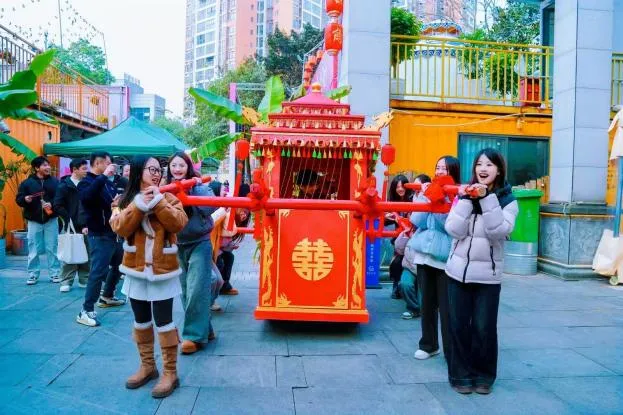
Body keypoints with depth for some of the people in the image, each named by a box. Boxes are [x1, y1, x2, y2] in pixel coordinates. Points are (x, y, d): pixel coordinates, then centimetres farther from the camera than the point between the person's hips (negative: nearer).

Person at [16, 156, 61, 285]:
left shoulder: (55, 182, 2)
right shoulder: (27, 183, 1)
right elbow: (18, 199, 3)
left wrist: (52, 204, -20)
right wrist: (25, 199, -18)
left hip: (51, 220, 0)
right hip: (34, 221, 0)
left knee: (52, 248, 5)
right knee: (33, 249, 4)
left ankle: (54, 273, 14)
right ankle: (33, 274, 15)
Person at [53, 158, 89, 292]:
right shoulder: (64, 186, -3)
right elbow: (57, 206, -7)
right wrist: (70, 220, -11)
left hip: (86, 226, 4)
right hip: (72, 226, -4)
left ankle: (84, 279, 17)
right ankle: (66, 281, 10)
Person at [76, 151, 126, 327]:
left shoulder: (109, 182, 14)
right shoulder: (86, 182, -9)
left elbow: (119, 199, 18)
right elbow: (86, 197, -32)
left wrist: (119, 203, -6)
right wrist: (103, 176, -29)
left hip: (114, 233, 8)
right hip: (100, 235, -8)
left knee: (119, 265, 20)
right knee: (98, 271, -11)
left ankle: (107, 297, 37)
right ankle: (86, 311, -4)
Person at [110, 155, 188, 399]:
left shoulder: (167, 197, -2)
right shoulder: (127, 199, 4)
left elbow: (179, 223, -17)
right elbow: (120, 228, -11)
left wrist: (158, 201, -19)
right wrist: (140, 205, -18)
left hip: (162, 269, -4)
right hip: (136, 269, 4)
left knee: (163, 321, -1)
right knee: (141, 321, 15)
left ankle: (170, 373, 10)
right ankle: (147, 366, 32)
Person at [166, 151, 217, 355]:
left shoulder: (199, 186, -7)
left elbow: (210, 207, -22)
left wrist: (194, 188, -25)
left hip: (199, 244, -5)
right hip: (177, 246, 5)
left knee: (196, 290, -7)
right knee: (185, 290, 12)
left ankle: (195, 335, 4)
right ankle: (204, 329, 26)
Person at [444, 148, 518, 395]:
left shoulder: (507, 200, 0)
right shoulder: (465, 195, 5)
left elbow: (499, 232, -18)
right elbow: (453, 230, -8)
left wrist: (487, 198, -20)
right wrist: (466, 200, -14)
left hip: (488, 275, -2)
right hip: (458, 271, 2)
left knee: (484, 328, 3)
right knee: (459, 326, 6)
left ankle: (484, 375, 23)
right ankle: (461, 374, 21)